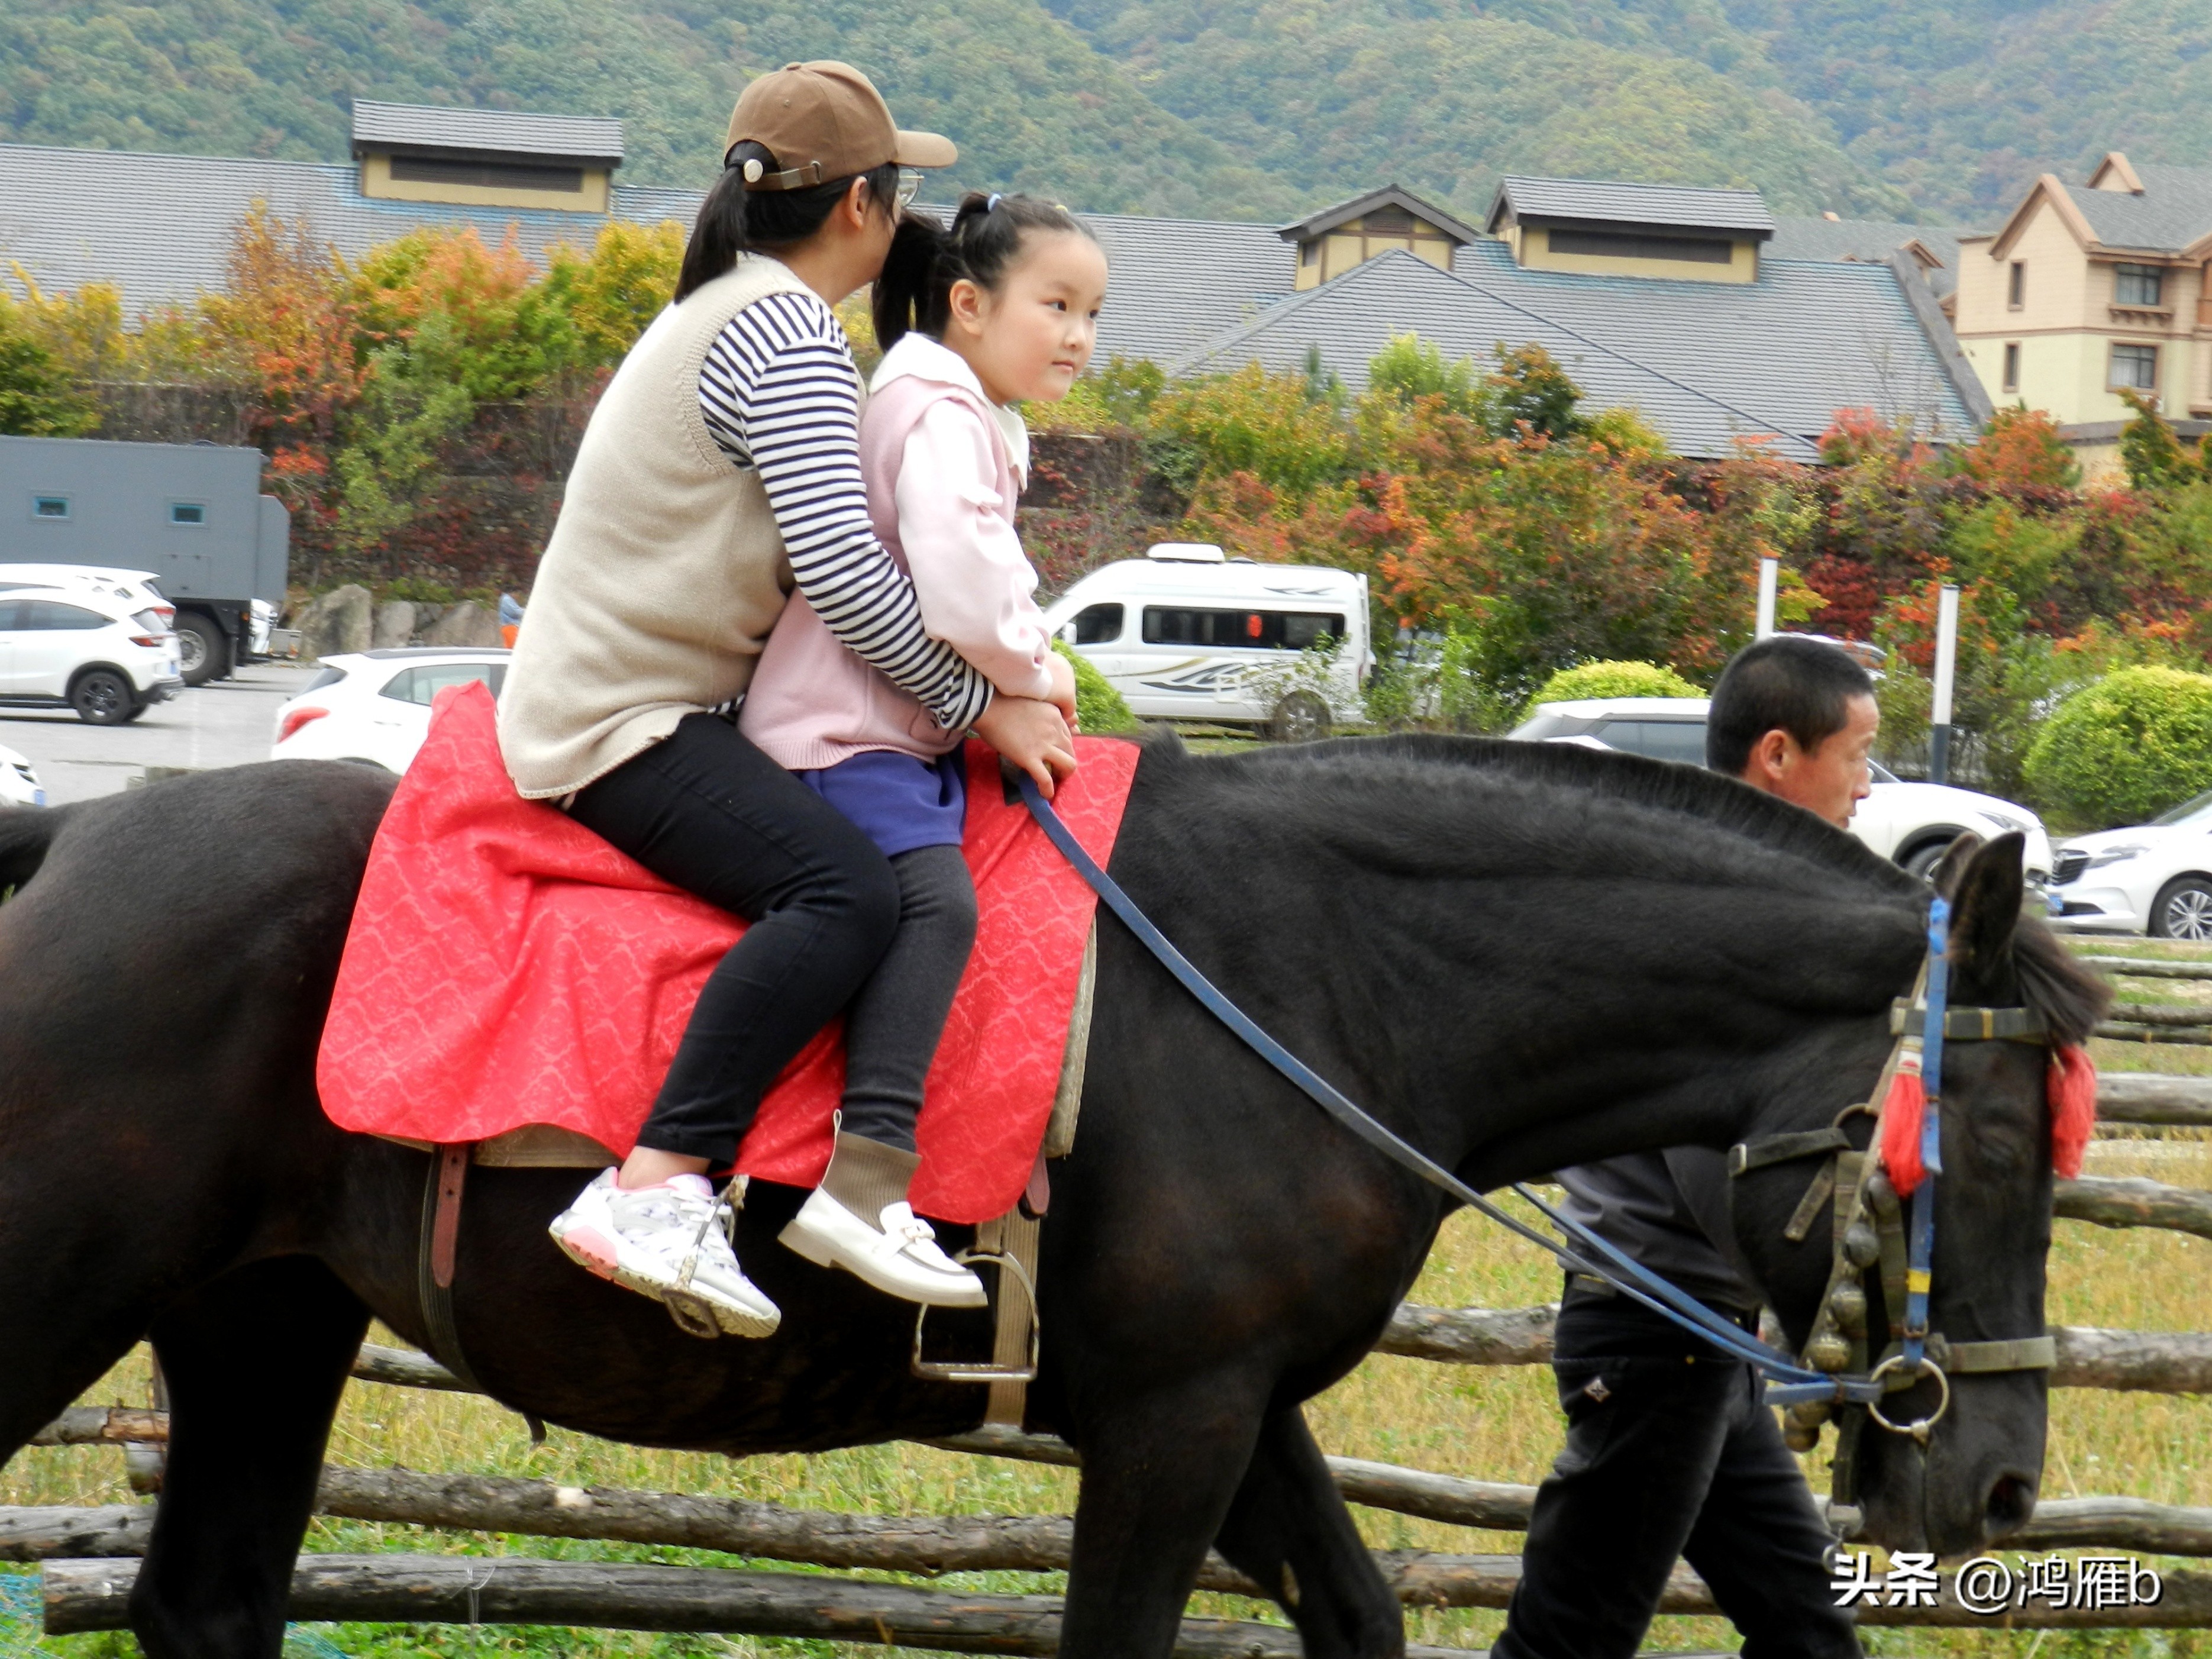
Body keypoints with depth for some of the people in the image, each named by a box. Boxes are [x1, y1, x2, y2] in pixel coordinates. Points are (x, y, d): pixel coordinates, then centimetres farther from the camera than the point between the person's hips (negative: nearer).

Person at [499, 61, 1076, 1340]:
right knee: (850, 888, -30)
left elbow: (794, 554, 26)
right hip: (625, 724, -11)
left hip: (658, 699, 11)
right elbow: (841, 565, -25)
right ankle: (657, 1189, -37)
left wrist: (987, 682, 20)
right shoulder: (787, 330, -14)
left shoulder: (730, 311, 20)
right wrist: (976, 708, -14)